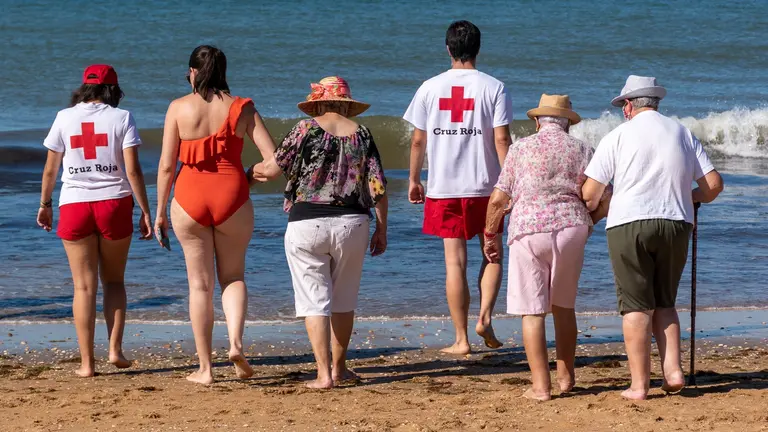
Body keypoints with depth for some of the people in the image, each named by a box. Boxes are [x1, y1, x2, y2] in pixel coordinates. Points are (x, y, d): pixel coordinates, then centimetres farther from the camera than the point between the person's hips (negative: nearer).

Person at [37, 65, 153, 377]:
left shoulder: (65, 118, 3)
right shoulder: (121, 118, -1)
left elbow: (51, 169, 6)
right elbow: (133, 170, -7)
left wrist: (45, 204, 19)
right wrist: (146, 212, -2)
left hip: (75, 206, 1)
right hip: (115, 203, 0)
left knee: (84, 286, 4)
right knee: (114, 280, 15)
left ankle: (87, 362, 2)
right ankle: (115, 349, 2)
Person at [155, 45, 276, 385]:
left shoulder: (179, 108, -3)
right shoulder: (241, 108, -1)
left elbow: (166, 165, -4)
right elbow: (273, 157, -5)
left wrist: (160, 212, 4)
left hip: (190, 200, -1)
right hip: (232, 199, 1)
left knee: (200, 284, 9)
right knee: (233, 276, 18)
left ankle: (205, 368, 10)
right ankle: (235, 342, -7)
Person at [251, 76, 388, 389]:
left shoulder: (306, 129, -4)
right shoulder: (362, 134, 5)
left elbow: (272, 169, -1)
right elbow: (378, 188, 2)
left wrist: (255, 170, 22)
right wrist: (381, 230, 10)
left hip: (307, 224, -3)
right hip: (351, 223, 3)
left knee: (314, 301, 1)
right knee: (344, 300, 16)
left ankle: (324, 374, -5)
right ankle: (339, 368, 24)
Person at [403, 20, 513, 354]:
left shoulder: (430, 88, 1)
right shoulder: (493, 88, -3)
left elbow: (418, 140, 4)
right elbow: (501, 139, -8)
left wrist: (414, 180, 16)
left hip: (444, 187, 1)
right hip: (485, 186, -1)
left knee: (455, 262, 3)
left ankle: (461, 339, 4)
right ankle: (485, 317, -4)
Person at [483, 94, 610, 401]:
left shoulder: (521, 148, 3)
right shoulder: (581, 150, 8)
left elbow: (498, 200, 0)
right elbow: (604, 201, 5)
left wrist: (489, 234, 14)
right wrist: (587, 222, 24)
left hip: (528, 231, -2)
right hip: (570, 229, 3)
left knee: (532, 312, 0)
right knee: (564, 306, 18)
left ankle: (540, 386, -3)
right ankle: (566, 377, 25)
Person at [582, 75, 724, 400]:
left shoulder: (618, 136, 0)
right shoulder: (683, 134, 10)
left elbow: (590, 194, -2)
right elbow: (713, 184, 7)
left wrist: (590, 211, 21)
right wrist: (690, 198, 27)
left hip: (629, 226, -3)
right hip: (676, 226, 3)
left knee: (637, 306, 0)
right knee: (665, 303, 16)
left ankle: (639, 384, -1)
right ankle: (673, 370, 2)